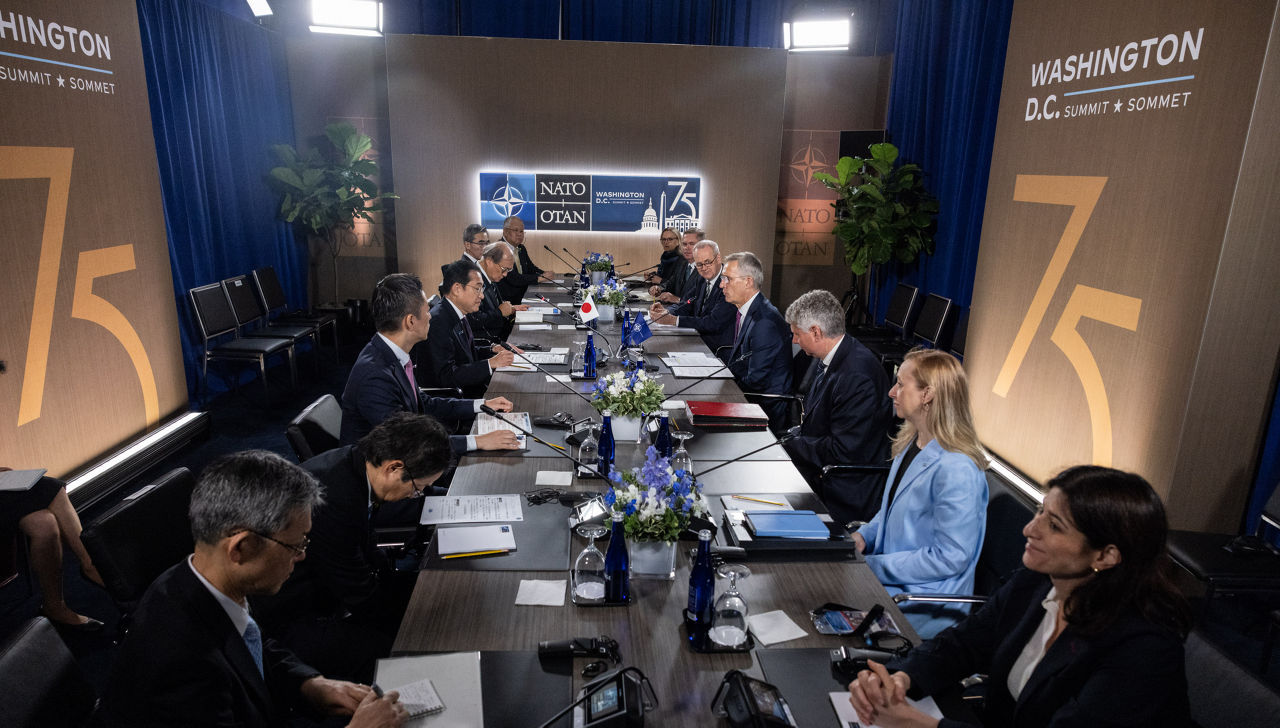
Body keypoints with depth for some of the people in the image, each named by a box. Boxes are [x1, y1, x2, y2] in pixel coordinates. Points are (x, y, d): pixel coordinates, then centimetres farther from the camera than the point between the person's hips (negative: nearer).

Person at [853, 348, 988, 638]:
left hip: (926, 600, -8)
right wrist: (863, 536, 0)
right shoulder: (912, 444, 6)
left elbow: (949, 557, -22)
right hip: (888, 574, 9)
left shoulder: (956, 471, -24)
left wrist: (871, 566, -19)